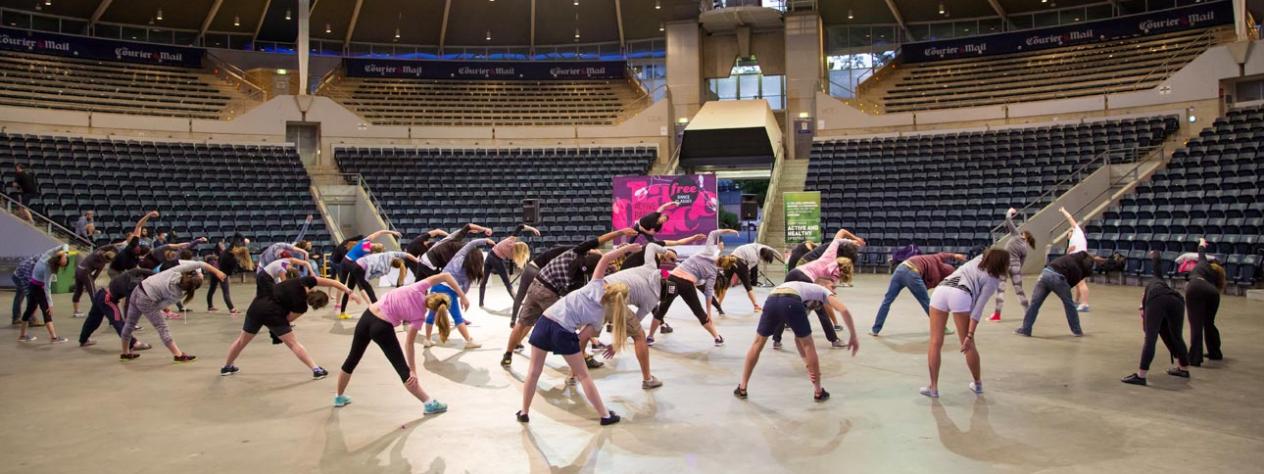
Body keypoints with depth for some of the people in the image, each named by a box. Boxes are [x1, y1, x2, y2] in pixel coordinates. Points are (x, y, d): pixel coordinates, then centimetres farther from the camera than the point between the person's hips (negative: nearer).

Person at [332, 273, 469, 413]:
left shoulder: (418, 289, -5)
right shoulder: (419, 316, -8)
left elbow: (445, 276, -5)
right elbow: (409, 344, -6)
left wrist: (462, 296, -6)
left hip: (367, 316, 5)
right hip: (382, 328, -5)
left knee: (353, 359, 24)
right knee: (402, 368, 5)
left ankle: (339, 397, 40)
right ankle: (429, 403, 11)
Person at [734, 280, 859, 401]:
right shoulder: (824, 292, 33)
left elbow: (798, 339, 41)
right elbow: (844, 310, 12)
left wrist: (808, 364, 39)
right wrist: (853, 337, 17)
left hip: (771, 301, 5)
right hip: (790, 303, -5)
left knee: (757, 344, 25)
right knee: (808, 345, 18)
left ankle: (742, 388, 27)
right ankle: (818, 392, 27)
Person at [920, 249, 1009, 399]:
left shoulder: (980, 259, 25)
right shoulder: (992, 280, 11)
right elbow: (978, 308, 1)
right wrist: (970, 335, -1)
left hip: (940, 289, 5)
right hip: (960, 296, -4)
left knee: (935, 342, 5)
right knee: (968, 344, 14)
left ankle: (933, 387, 5)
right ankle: (977, 384, 31)